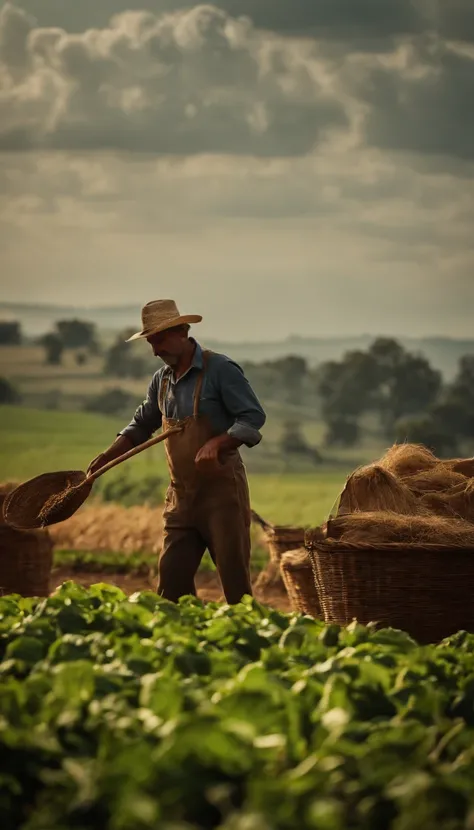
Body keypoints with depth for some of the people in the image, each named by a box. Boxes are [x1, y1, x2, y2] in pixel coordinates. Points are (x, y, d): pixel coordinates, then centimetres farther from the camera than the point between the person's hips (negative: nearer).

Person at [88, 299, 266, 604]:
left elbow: (254, 417, -15)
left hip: (221, 488, -7)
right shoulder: (162, 378, 12)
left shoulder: (220, 369, -11)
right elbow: (142, 425, 24)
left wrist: (216, 444, -27)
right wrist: (107, 457, 12)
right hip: (181, 493, 7)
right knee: (172, 578, 4)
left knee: (234, 576, -5)